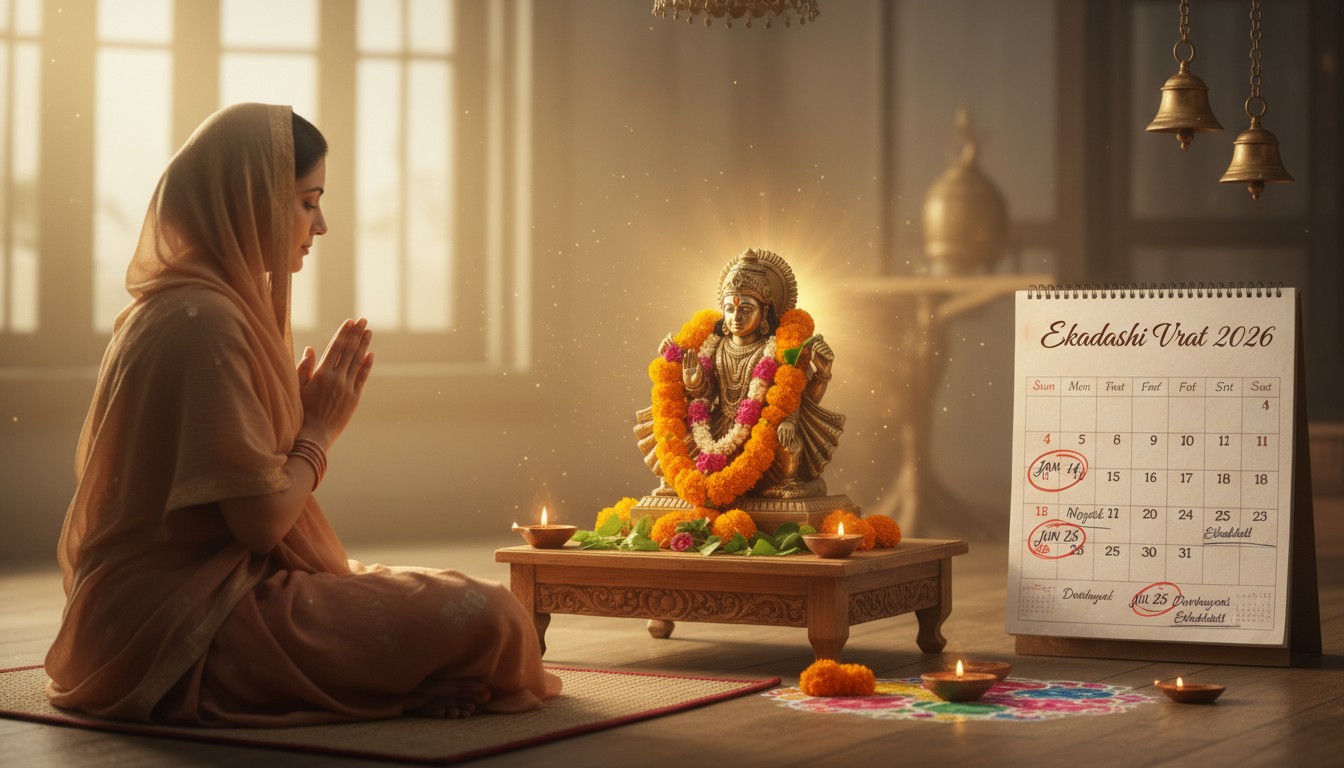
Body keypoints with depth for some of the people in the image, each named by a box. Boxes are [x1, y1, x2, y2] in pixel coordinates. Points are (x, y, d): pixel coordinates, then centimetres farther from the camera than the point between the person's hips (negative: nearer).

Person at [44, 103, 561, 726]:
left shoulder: (164, 309, 16)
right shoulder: (204, 322, -18)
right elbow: (260, 521, -19)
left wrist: (310, 412, 8)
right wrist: (321, 428, -2)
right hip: (188, 626, -11)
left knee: (453, 594, 16)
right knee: (486, 617, -19)